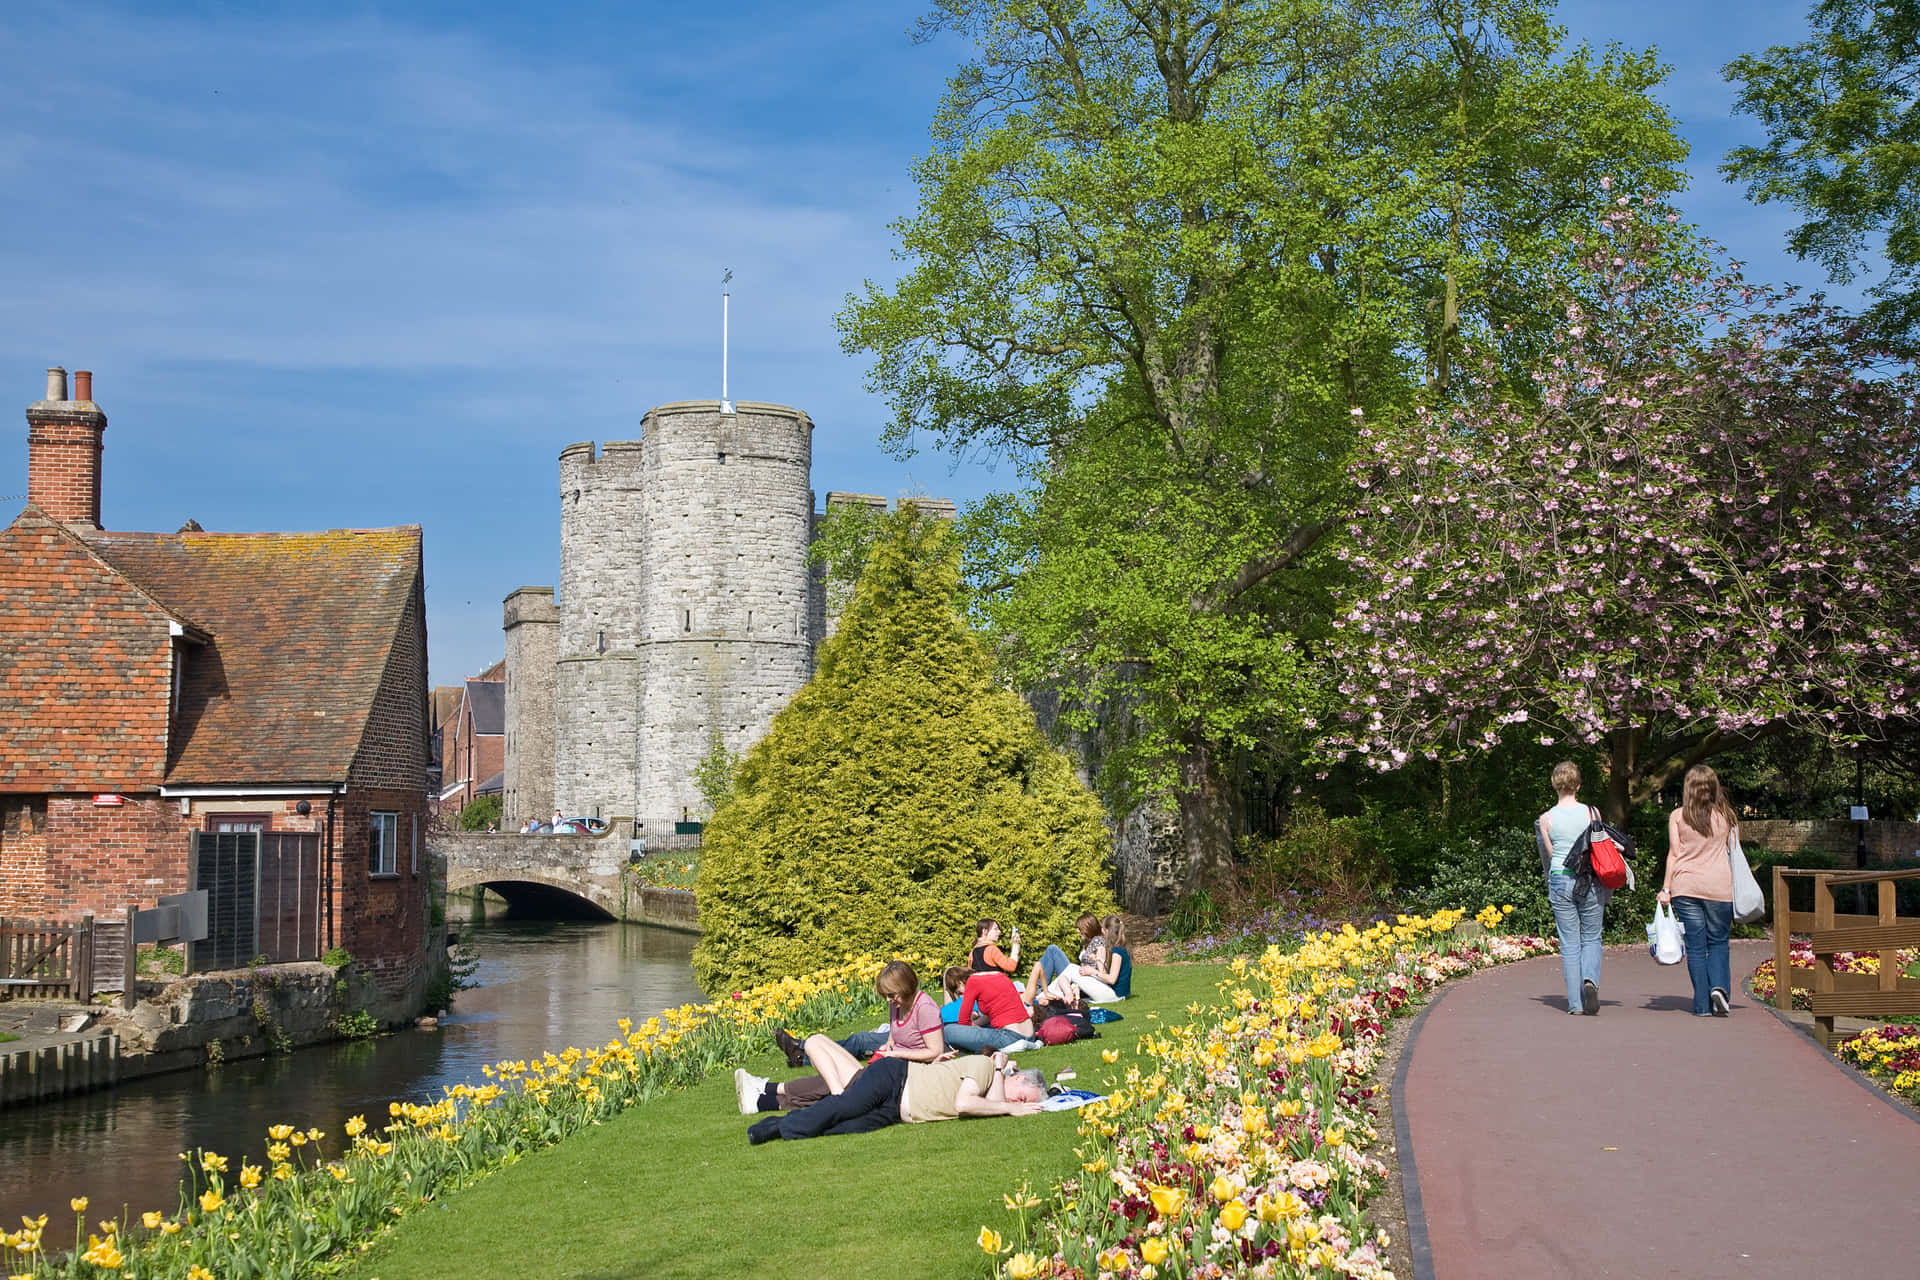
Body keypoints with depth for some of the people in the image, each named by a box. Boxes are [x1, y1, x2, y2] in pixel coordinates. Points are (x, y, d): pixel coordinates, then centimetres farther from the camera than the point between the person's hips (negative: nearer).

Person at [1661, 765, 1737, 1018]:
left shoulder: (1677, 816, 1)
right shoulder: (1726, 816, 4)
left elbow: (1674, 854, 0)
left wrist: (1666, 889, 4)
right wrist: (1738, 892, 18)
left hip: (1686, 885, 0)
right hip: (1720, 886, 0)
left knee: (1695, 946, 4)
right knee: (1718, 942, 13)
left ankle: (1702, 1005, 3)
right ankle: (1719, 987, -10)